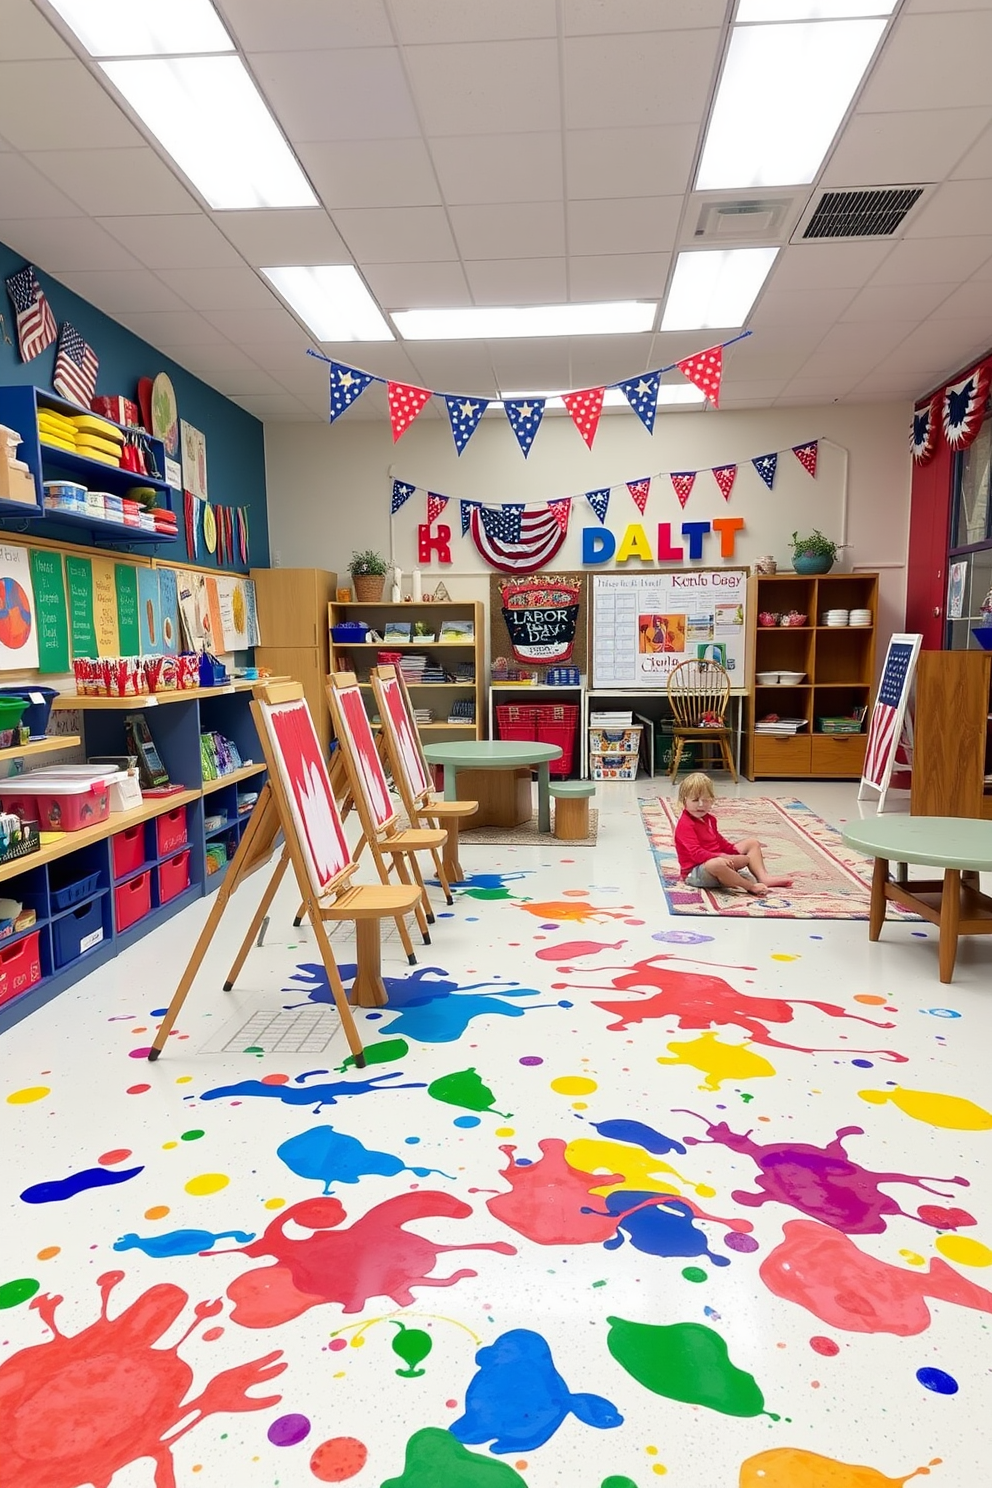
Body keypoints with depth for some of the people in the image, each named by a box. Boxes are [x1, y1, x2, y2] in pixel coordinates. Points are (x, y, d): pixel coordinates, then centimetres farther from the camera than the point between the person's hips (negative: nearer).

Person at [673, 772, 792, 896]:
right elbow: (696, 853, -30)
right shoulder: (685, 825, -20)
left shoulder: (709, 818, 12)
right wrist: (720, 857, -37)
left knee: (752, 842, 14)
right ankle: (750, 886, -30)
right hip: (696, 871, -10)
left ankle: (764, 877, -8)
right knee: (716, 864, -47)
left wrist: (734, 850, 10)